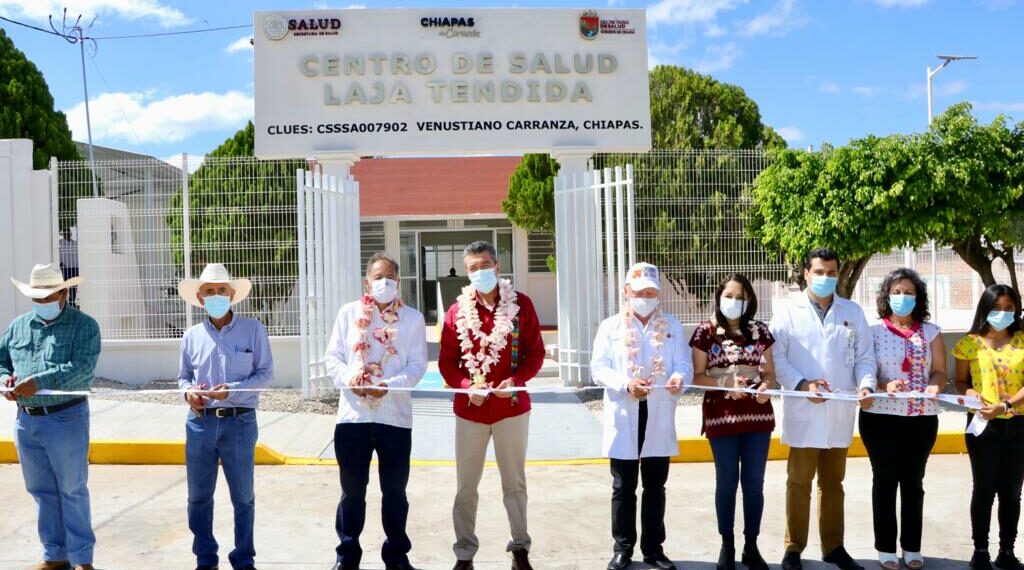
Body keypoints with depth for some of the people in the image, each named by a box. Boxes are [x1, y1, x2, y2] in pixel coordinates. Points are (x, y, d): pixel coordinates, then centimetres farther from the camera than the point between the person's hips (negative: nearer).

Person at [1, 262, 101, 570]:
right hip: (26, 420, 6)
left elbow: (82, 367, -18)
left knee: (72, 491, 2)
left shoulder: (84, 325, -5)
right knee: (42, 491, 13)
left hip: (66, 418, -5)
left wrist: (39, 381, -28)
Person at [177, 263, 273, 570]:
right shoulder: (192, 336, 6)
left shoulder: (253, 329, -2)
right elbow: (184, 377, 14)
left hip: (240, 422, -3)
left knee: (243, 496, 7)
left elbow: (265, 373, -3)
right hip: (201, 421, 3)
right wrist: (188, 392, -9)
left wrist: (232, 391, -17)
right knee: (198, 495, 10)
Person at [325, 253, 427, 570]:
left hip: (395, 416, 0)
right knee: (352, 490, 9)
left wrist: (389, 385, -19)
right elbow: (333, 357, 4)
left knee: (394, 491, 10)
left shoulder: (412, 318, 4)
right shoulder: (349, 313, 7)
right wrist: (348, 379, -16)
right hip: (352, 415, 1)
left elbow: (417, 365, -3)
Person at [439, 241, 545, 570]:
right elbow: (447, 361, 2)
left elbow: (535, 352, 0)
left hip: (511, 407, -1)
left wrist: (516, 379, -17)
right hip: (469, 409, 1)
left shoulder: (521, 305, -1)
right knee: (466, 486, 7)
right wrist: (466, 386, -16)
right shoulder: (457, 312, 2)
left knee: (515, 482, 9)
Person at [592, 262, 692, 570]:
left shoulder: (672, 326, 10)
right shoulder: (611, 326, 4)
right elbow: (598, 368, -4)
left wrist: (679, 378, -23)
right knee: (623, 488, 5)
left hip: (659, 417, 2)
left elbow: (684, 364, 1)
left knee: (655, 487, 10)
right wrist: (626, 384, -22)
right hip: (623, 418, -2)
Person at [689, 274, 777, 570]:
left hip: (758, 415, 2)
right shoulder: (705, 332, -2)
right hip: (722, 416, -2)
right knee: (727, 482, 6)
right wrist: (725, 383, -19)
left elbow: (770, 373, 9)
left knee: (754, 483, 7)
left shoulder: (760, 331, 5)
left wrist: (766, 387, -13)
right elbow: (697, 377, -3)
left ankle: (751, 546, 18)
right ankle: (727, 546, 18)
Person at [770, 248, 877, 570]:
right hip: (803, 412, -3)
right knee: (799, 483, 4)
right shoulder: (788, 313, 1)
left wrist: (865, 385, -12)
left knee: (833, 483, 13)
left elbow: (864, 356, 6)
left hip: (840, 413, 3)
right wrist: (801, 384, -18)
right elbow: (776, 357, -5)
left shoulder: (853, 313, 10)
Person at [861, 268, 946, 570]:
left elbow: (940, 371, 4)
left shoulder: (931, 332, 6)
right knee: (885, 480, 5)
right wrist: (884, 386, -21)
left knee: (913, 481, 10)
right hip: (881, 416, -2)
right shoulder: (873, 332, 0)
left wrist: (934, 385, -18)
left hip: (922, 417, 2)